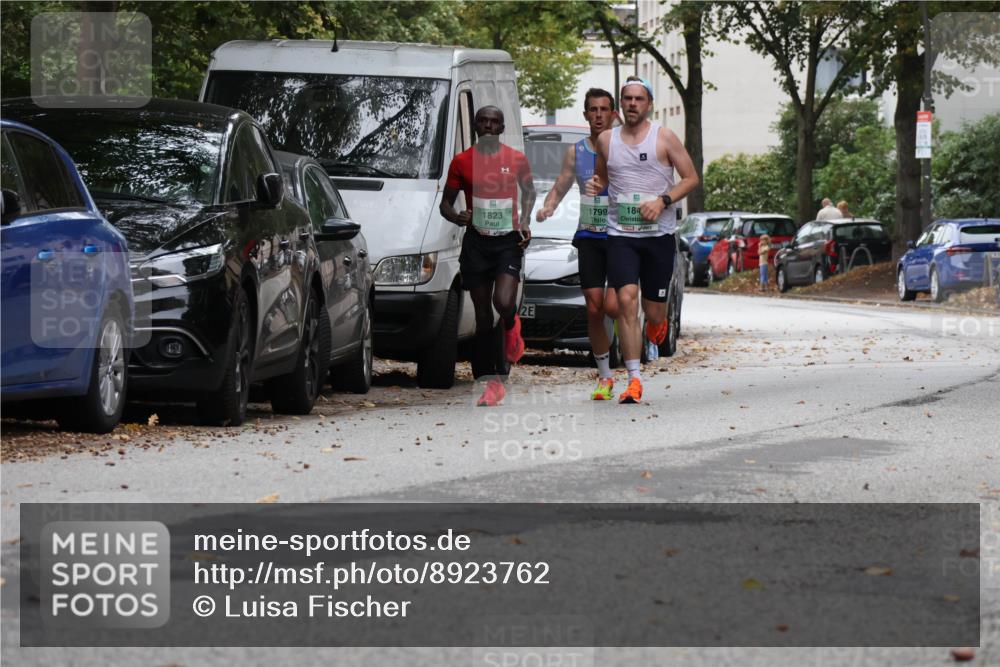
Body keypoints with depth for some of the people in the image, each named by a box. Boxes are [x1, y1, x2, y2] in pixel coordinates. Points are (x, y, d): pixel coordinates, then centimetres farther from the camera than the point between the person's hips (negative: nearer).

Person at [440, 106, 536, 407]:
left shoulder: (516, 159, 4)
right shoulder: (462, 161, 2)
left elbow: (529, 191, 22)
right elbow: (446, 202, 8)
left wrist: (526, 223, 7)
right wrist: (455, 216, -14)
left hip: (508, 241, -1)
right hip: (476, 243, 1)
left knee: (504, 303, -22)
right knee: (483, 318, 2)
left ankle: (511, 326, 16)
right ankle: (492, 382, 8)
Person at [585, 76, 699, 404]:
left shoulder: (664, 138, 0)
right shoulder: (606, 140, 8)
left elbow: (691, 178, 1)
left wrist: (663, 201, -13)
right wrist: (595, 185, -1)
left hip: (659, 234, -1)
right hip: (620, 235, 1)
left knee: (653, 312, 2)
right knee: (626, 301, -15)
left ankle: (658, 322, 43)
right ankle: (634, 380, -14)